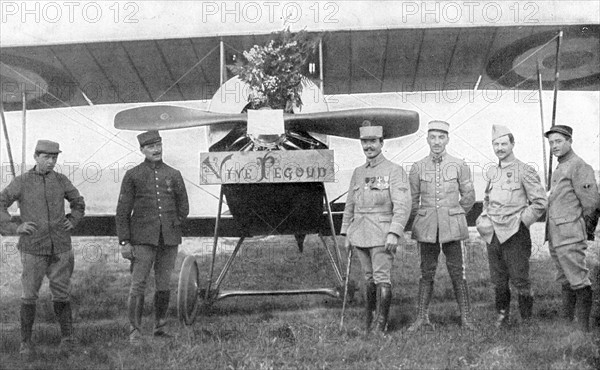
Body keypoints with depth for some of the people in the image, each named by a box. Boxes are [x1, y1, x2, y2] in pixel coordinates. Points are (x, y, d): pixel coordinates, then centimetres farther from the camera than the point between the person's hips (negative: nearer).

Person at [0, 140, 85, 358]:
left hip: (60, 247, 2)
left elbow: (78, 202, 20)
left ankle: (67, 336, 21)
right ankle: (26, 341, 13)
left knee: (61, 293, 5)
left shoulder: (61, 180, 3)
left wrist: (72, 222, 5)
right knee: (29, 296, 0)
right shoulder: (21, 182, -5)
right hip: (33, 248, -2)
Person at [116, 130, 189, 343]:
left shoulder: (174, 175, 10)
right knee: (138, 284, -8)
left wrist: (172, 227, 6)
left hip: (169, 239, 3)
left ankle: (160, 327, 19)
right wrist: (124, 242, -5)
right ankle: (135, 331, -4)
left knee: (164, 285, 7)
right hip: (142, 240, -3)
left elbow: (183, 208, 17)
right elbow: (123, 211, 1)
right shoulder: (133, 175, 4)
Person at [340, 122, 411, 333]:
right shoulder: (358, 173, 14)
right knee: (369, 278, 13)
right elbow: (350, 205, 19)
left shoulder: (394, 171, -5)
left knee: (382, 278, -7)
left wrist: (394, 233, -21)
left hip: (383, 234, -5)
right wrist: (346, 233, 15)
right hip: (360, 234, 6)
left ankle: (381, 325, -4)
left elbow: (402, 205, -13)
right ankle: (368, 321, 23)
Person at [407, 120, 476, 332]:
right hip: (426, 229, 1)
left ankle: (466, 318, 5)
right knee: (426, 273, 6)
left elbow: (469, 197, 10)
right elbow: (412, 199, 13)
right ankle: (422, 317, 12)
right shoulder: (417, 168, 4)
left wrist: (453, 217, 10)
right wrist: (421, 219, 11)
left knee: (457, 273, -1)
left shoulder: (459, 166, 2)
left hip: (452, 228, -1)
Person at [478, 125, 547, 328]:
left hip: (514, 234, -6)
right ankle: (502, 315, 22)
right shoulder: (492, 172, 12)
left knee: (519, 279, -2)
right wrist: (484, 218, 12)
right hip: (492, 234, 6)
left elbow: (540, 202, -6)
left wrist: (521, 221, -8)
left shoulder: (525, 171, -7)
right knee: (498, 279, 10)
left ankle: (527, 319, 10)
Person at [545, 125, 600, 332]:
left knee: (578, 281, -7)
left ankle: (583, 329, -4)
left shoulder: (579, 167, -9)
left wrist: (583, 228, -6)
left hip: (570, 236, -9)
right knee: (565, 282, 15)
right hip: (555, 236, 10)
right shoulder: (558, 170, 19)